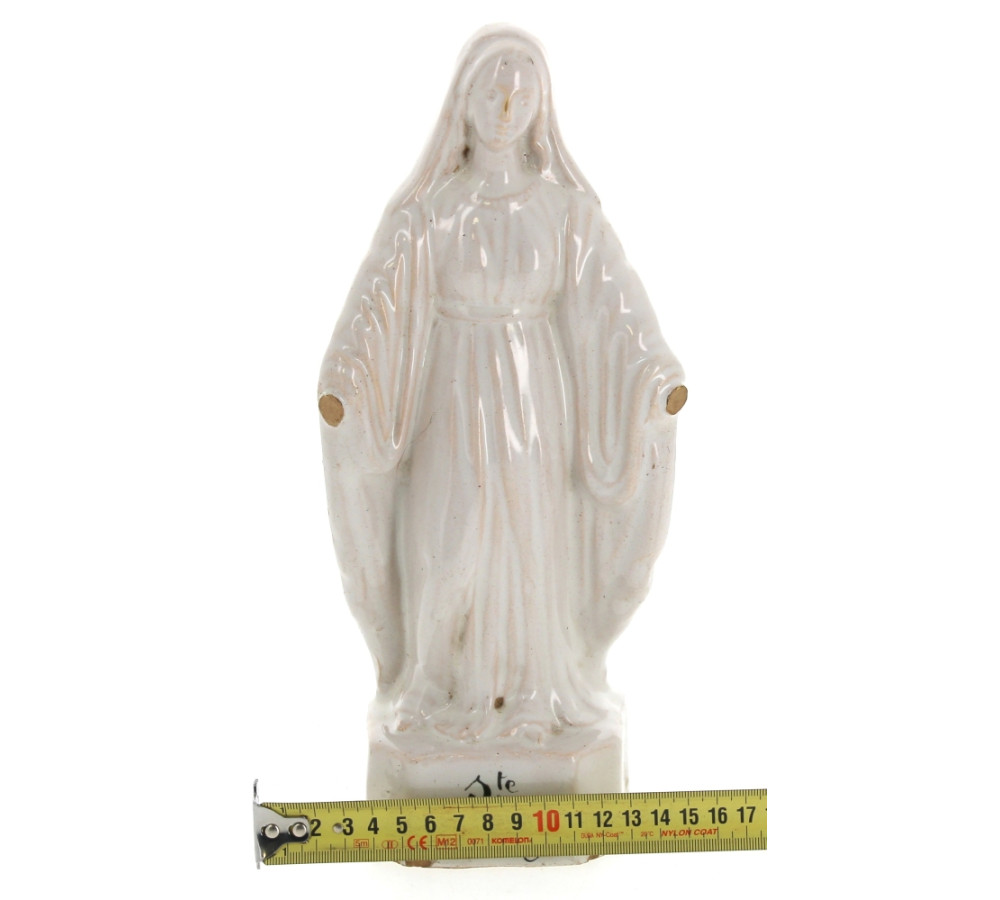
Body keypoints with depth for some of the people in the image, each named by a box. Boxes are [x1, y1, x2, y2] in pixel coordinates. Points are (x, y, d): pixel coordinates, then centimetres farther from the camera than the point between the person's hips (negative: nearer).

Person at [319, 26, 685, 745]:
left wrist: (659, 375, -25)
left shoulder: (566, 203, -1)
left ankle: (529, 691, 22)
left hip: (536, 391, 1)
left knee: (534, 542, 4)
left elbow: (613, 300, -8)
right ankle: (453, 691, 19)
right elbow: (380, 298, -12)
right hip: (455, 394, 0)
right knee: (448, 546, -1)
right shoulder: (428, 205, -3)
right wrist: (342, 380, -28)